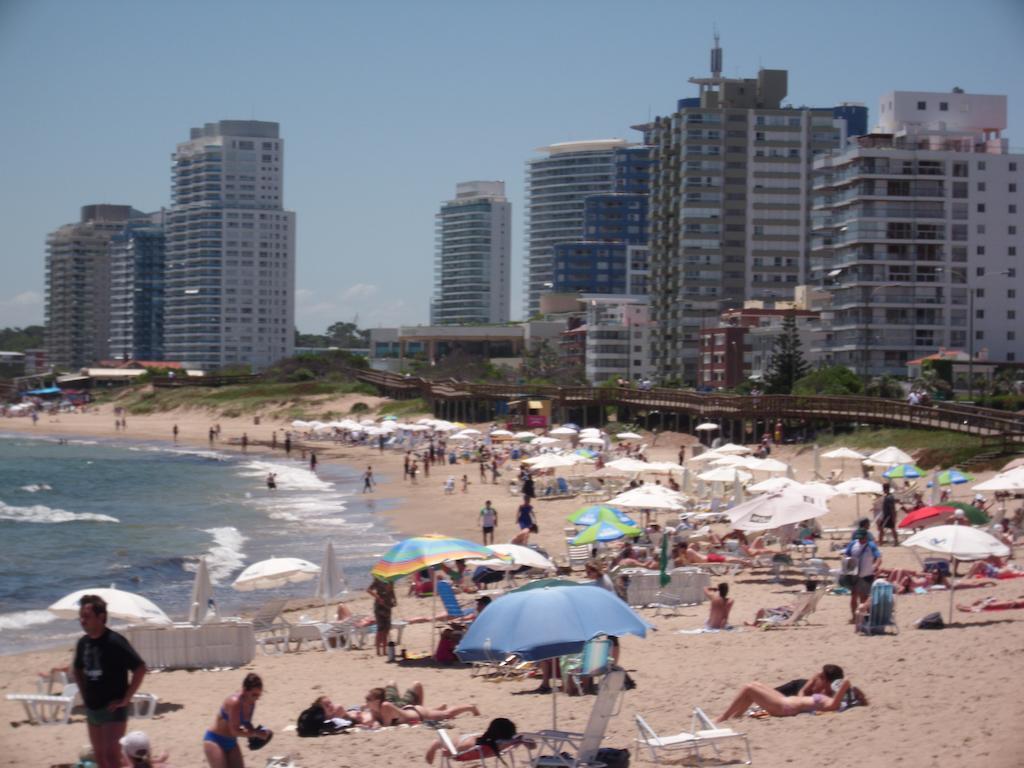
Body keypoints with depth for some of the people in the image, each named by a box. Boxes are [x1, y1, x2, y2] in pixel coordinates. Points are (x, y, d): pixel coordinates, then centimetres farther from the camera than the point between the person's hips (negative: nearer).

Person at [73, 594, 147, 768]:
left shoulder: (114, 642, -17)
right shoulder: (83, 643, 5)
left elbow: (140, 668, -19)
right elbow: (77, 669, 25)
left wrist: (125, 699, -17)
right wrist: (84, 693, 12)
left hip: (112, 708, -7)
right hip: (92, 708, 8)